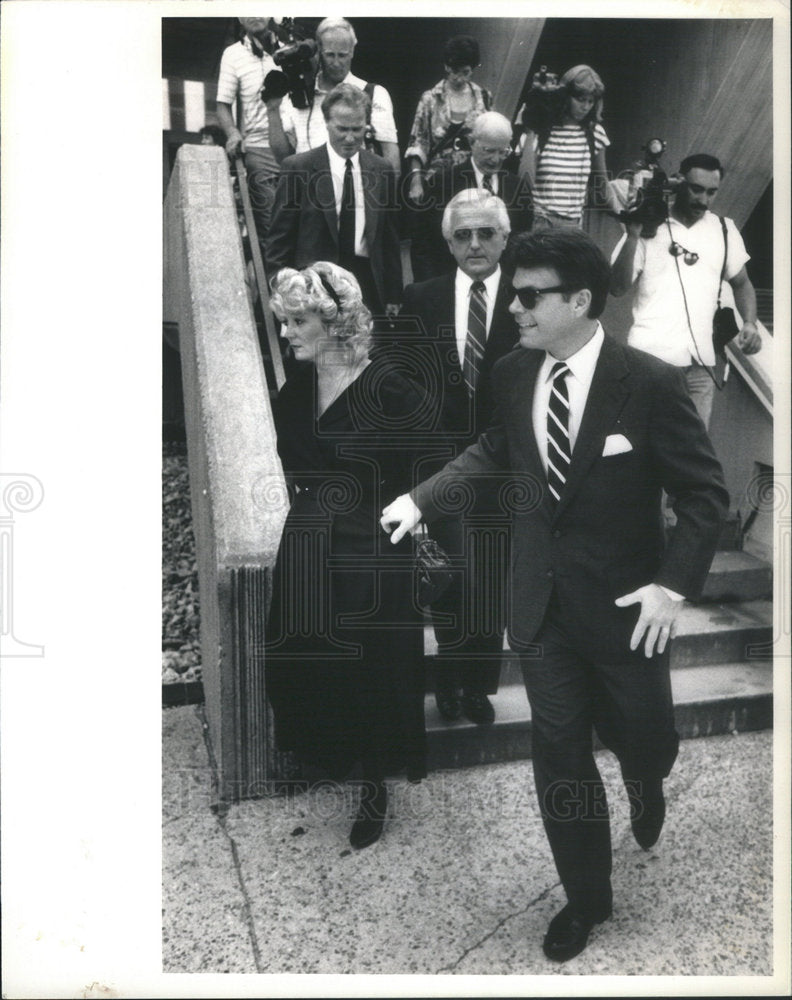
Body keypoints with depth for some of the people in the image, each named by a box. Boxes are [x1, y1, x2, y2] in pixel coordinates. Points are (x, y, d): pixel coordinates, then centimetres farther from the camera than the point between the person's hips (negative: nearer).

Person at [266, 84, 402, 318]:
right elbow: (280, 239, -1)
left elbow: (390, 240, 12)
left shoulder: (381, 170, 8)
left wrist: (393, 297, 9)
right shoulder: (296, 168, -2)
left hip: (369, 287, 3)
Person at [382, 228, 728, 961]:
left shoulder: (650, 382, -18)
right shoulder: (514, 374, -4)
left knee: (643, 739, 17)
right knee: (559, 751, 10)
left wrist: (674, 585, -21)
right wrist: (420, 498, 7)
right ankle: (587, 897, 33)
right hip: (541, 600, 3)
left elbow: (706, 494, -11)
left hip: (624, 602, -3)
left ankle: (646, 789, 57)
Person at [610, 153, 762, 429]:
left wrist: (750, 324, 3)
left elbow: (741, 283, 21)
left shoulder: (724, 229, 12)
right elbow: (617, 288, -2)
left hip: (700, 363, 3)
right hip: (650, 357, -3)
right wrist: (633, 236, -13)